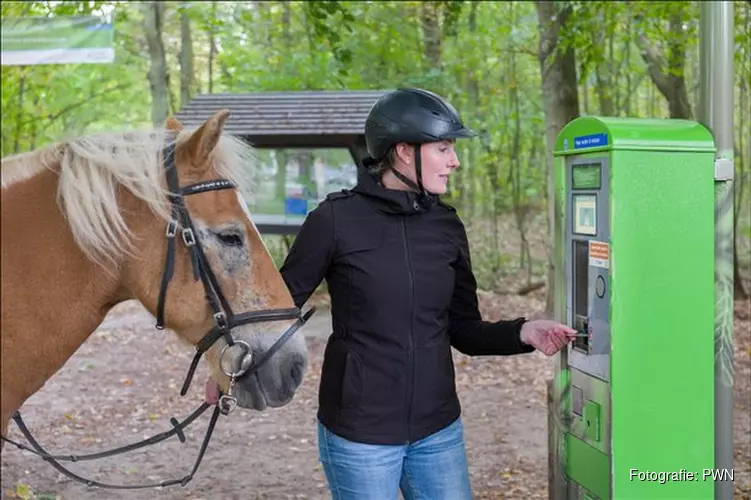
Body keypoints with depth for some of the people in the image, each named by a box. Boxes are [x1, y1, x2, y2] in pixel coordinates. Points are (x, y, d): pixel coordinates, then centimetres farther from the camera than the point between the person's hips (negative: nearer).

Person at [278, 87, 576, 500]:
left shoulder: (447, 226, 2)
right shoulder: (336, 219, -11)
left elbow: (465, 332, 5)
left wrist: (522, 332, -11)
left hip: (439, 429, 4)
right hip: (358, 434, -4)